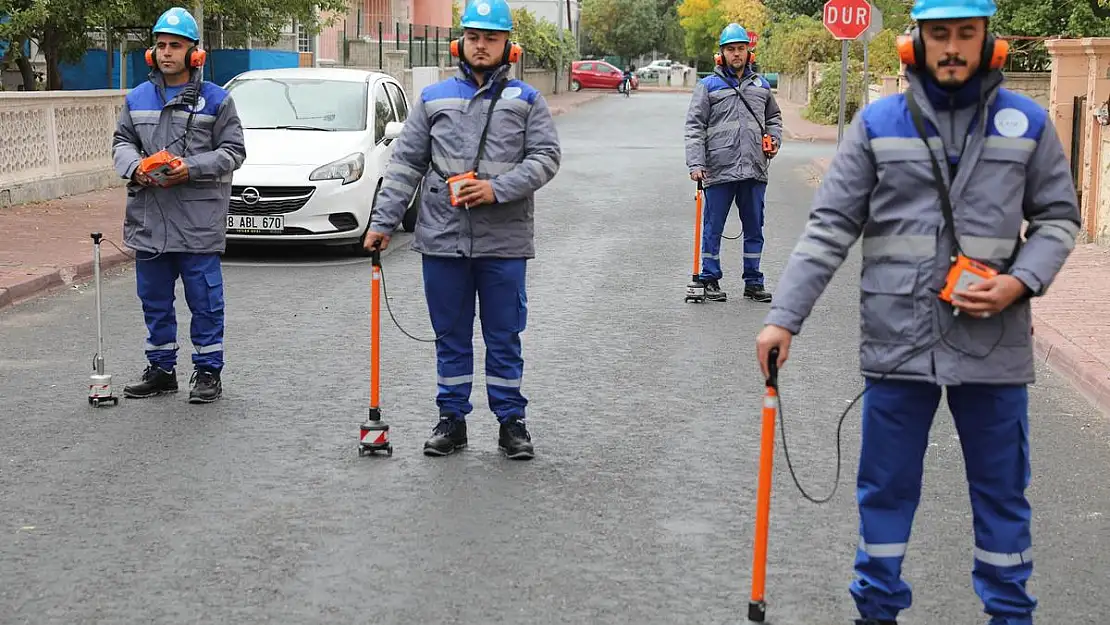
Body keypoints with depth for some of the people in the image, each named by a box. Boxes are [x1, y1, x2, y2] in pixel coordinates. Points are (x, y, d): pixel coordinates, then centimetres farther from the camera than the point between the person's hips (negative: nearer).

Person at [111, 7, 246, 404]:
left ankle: (208, 371, 11)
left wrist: (190, 168, -16)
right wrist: (135, 167, -6)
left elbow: (232, 151, -2)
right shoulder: (137, 99, 12)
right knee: (154, 300, 12)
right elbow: (122, 142, 16)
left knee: (204, 300, 0)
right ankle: (161, 370, 24)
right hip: (148, 220, 5)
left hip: (198, 222, -5)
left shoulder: (215, 100, 0)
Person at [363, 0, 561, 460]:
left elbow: (546, 157, -3)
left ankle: (511, 422, 15)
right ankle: (452, 419, 20)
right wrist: (383, 220, 1)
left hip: (503, 241, -1)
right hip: (442, 238, 2)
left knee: (504, 337, 5)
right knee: (451, 336, 10)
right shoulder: (433, 99, 9)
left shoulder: (526, 100, 5)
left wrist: (497, 189, -15)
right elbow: (405, 164, 8)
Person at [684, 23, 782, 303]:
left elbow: (774, 118, 29)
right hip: (718, 171, -3)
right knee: (713, 228, 3)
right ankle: (710, 280, 13)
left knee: (754, 229, 9)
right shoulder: (708, 86, 3)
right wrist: (695, 163, -11)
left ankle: (753, 282, 18)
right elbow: (695, 127, -1)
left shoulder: (761, 86, 15)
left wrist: (774, 140, 9)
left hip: (754, 170, 4)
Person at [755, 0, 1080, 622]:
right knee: (887, 488, 10)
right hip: (898, 338, 0)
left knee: (1002, 489, 12)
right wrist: (785, 317, -7)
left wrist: (1020, 281, -9)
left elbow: (1059, 218, 9)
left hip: (993, 342, 0)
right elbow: (831, 227, -1)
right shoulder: (877, 124, 0)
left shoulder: (1027, 122, 2)